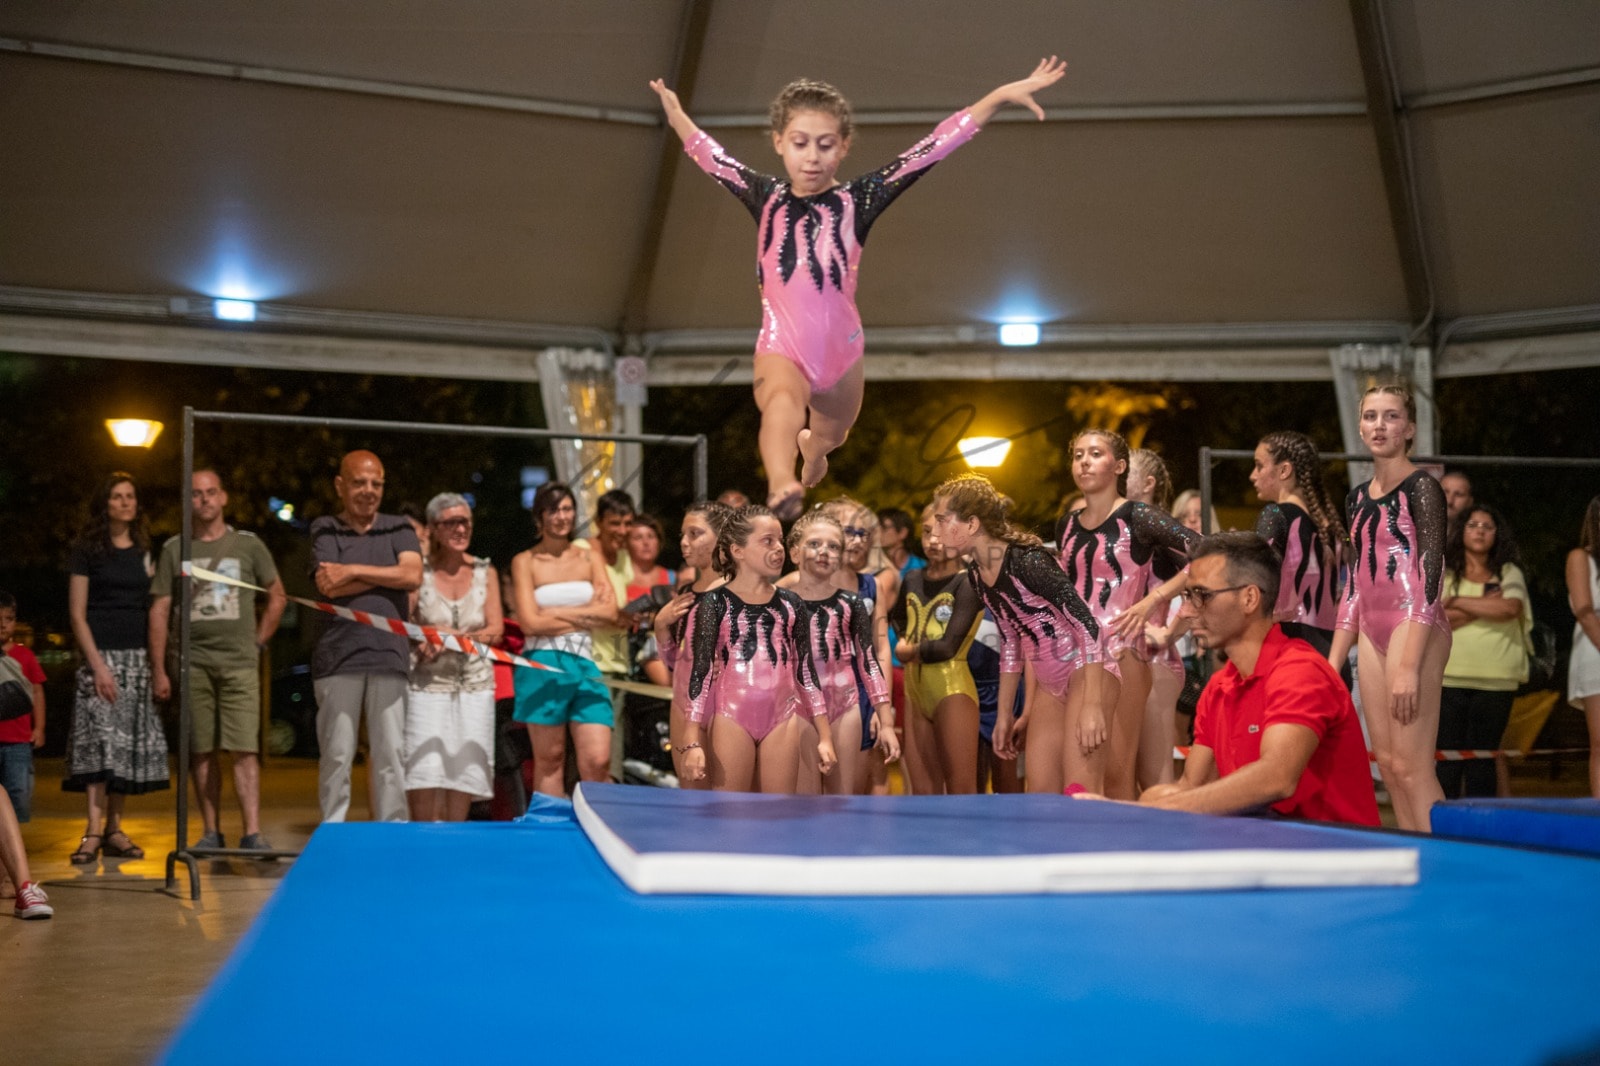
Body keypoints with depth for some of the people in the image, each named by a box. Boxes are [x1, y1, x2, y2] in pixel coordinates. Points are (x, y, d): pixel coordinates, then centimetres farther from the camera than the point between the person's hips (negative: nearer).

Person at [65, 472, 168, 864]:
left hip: (138, 656, 4)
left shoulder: (144, 551, 13)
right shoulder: (87, 550, 1)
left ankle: (114, 829, 9)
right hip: (102, 654, -4)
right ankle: (94, 831, -13)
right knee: (100, 739, -12)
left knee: (129, 742, 3)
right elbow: (77, 613, -3)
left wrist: (157, 661, 4)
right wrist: (97, 664, -12)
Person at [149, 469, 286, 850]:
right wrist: (158, 669, 1)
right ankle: (211, 831, 12)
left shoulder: (248, 544, 7)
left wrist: (258, 641, 7)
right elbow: (159, 610, 7)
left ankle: (252, 833, -11)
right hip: (191, 664, 1)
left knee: (244, 748, -9)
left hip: (239, 662, -1)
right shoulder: (174, 549, 9)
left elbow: (277, 597, 15)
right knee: (201, 751, 5)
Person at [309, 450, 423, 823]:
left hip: (388, 653, 1)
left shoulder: (398, 529, 14)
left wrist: (353, 571, -5)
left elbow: (413, 576, -4)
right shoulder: (325, 530, 10)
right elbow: (329, 586, -6)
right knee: (336, 754, 0)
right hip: (338, 654, -1)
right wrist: (388, 575, -2)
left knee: (391, 754, 1)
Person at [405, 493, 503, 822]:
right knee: (425, 779, -10)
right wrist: (420, 644, -19)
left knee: (464, 774, 1)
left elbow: (496, 630, 3)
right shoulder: (420, 572, 2)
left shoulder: (485, 572, 9)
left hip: (474, 686, 2)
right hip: (428, 683, -2)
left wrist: (455, 637, -12)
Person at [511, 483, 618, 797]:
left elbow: (610, 614, 1)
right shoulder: (525, 561, 5)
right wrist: (588, 612, -2)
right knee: (550, 759, 2)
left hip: (584, 665, 2)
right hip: (543, 667, -2)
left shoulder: (590, 557, 13)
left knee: (598, 761, -8)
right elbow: (531, 623, -6)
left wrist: (556, 612, -5)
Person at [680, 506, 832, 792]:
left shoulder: (790, 604, 9)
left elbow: (807, 670, 12)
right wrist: (693, 742, -11)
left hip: (782, 718, 4)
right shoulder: (716, 602, -2)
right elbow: (699, 671, -4)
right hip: (731, 718, -4)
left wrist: (824, 736, 10)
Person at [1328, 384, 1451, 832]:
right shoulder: (1358, 498, 17)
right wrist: (1333, 662, 14)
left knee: (1409, 766, -13)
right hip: (1371, 633, 8)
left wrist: (1410, 665, -20)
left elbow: (1430, 577, -12)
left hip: (1414, 628, -8)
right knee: (1387, 764, 6)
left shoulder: (1421, 487, -5)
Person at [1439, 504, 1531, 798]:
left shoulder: (1509, 573, 12)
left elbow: (1510, 608, -8)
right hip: (1450, 678, -1)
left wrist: (1458, 602, -4)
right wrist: (1485, 607, -7)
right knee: (1447, 756, -3)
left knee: (1482, 758, 3)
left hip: (1496, 681, 1)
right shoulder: (1442, 573, 9)